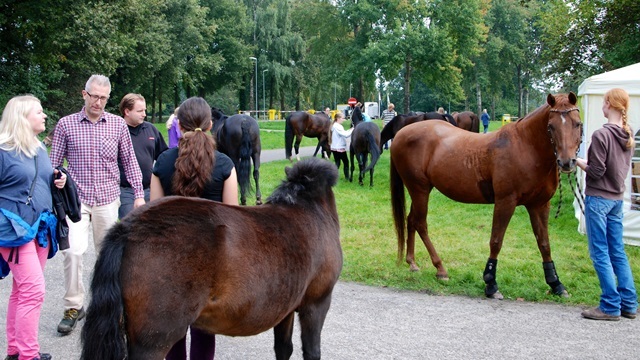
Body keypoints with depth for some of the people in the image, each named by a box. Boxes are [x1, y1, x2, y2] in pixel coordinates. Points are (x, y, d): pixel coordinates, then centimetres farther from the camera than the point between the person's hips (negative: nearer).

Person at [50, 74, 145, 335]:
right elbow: (54, 163, 5)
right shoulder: (66, 124, 0)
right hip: (76, 198, -2)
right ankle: (73, 307, -2)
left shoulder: (118, 124, 3)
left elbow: (129, 160, 9)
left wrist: (138, 194, 4)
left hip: (108, 199, 2)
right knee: (73, 250, -16)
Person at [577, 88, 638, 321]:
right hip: (617, 198, 8)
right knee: (617, 252, 15)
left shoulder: (601, 135, -19)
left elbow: (595, 172, -18)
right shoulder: (628, 136, 6)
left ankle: (611, 306, 4)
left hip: (598, 198, -8)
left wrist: (578, 161, -2)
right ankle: (628, 304, 20)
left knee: (600, 253, 0)